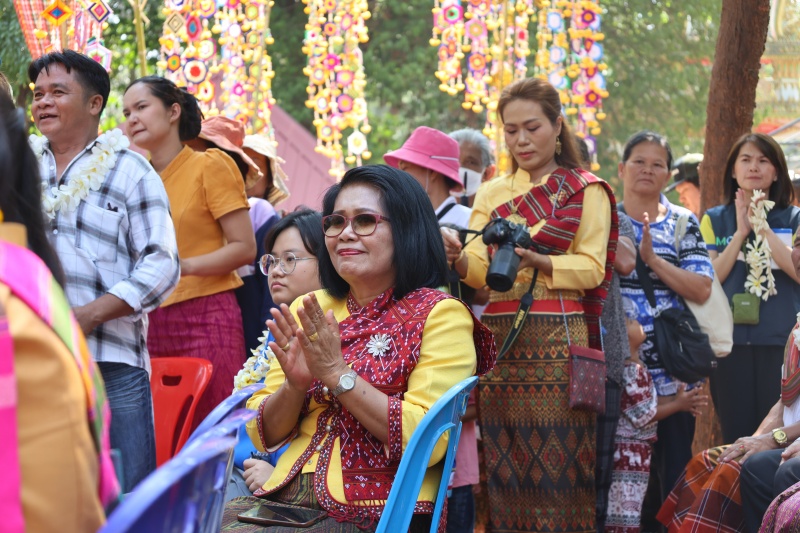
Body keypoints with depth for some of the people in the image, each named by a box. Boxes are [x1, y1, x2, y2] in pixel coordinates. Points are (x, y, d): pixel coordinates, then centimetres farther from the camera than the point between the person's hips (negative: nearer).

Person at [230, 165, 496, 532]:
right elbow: (264, 435, 10)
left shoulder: (440, 313, -4)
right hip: (287, 497, 5)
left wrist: (337, 373, -17)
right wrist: (295, 384, -9)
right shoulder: (306, 311, 12)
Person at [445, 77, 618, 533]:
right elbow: (479, 270, 3)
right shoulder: (492, 193, 15)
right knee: (504, 459, 3)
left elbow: (592, 269, -5)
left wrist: (538, 261, -21)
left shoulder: (586, 191, 5)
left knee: (555, 458, -5)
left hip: (556, 339, -4)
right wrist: (459, 259, -19)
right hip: (499, 337, 4)